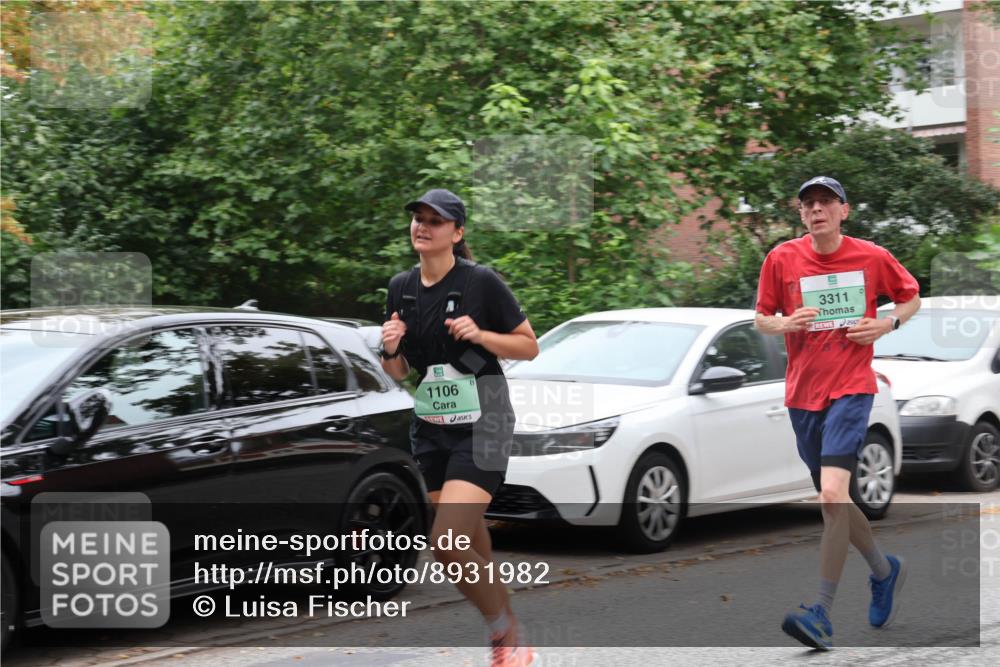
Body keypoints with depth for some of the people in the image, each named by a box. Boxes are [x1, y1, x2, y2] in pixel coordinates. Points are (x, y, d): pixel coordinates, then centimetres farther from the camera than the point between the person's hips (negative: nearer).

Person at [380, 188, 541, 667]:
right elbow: (398, 372, 13)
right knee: (472, 545, 15)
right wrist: (390, 349, -8)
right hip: (430, 426, 6)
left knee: (447, 546, -17)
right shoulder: (401, 288, 6)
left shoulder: (480, 281, -11)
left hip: (480, 426, -6)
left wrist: (480, 334, -19)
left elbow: (529, 346, -3)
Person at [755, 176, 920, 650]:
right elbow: (761, 319, 10)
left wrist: (888, 323, -5)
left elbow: (911, 297, 15)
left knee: (832, 495, -20)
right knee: (834, 502, 14)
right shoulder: (782, 259, 1)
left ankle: (822, 614, -20)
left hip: (851, 388, -4)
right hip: (802, 393, 4)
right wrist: (784, 324, -12)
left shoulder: (872, 257, -1)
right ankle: (885, 571, 41)